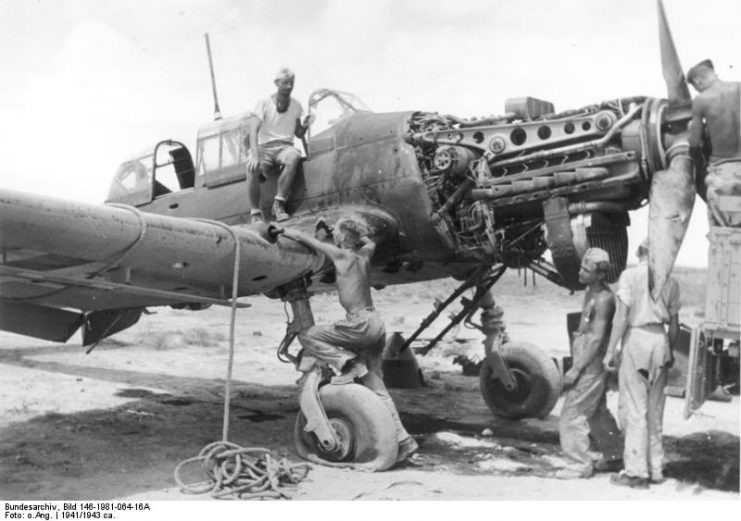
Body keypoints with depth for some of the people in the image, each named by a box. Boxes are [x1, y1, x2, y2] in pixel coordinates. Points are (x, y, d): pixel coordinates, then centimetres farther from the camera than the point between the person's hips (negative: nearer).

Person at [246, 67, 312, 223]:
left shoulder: (296, 106, 11)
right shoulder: (264, 103, -1)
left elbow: (299, 134, 18)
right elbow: (253, 130, -12)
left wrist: (305, 126, -8)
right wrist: (254, 155, -27)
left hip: (284, 146, 2)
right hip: (263, 147, -2)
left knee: (293, 157, -37)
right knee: (253, 169, -36)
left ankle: (279, 204, -30)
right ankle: (255, 213, -20)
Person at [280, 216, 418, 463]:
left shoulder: (342, 255, -5)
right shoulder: (364, 255, 13)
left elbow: (301, 236, 2)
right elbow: (371, 242, 41)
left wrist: (281, 230, 17)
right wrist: (356, 231, 42)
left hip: (361, 323, -8)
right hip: (374, 323, 8)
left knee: (307, 335, 0)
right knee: (375, 386, 9)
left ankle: (348, 362, -9)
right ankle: (402, 440, 6)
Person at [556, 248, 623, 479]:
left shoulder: (603, 299, -21)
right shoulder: (590, 291, 8)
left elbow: (597, 339, -22)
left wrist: (576, 370, -21)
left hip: (591, 365, -10)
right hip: (587, 362, 10)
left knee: (571, 415, -4)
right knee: (597, 413, 20)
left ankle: (580, 465, 5)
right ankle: (614, 457, 32)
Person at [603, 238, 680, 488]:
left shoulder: (630, 275, -6)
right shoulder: (670, 281, 9)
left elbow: (621, 315, -11)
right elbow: (674, 323, 12)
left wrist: (611, 350, -9)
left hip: (636, 338, -5)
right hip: (660, 340, 5)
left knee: (635, 409, -1)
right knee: (655, 410, 14)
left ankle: (636, 471, 0)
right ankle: (655, 469, 21)